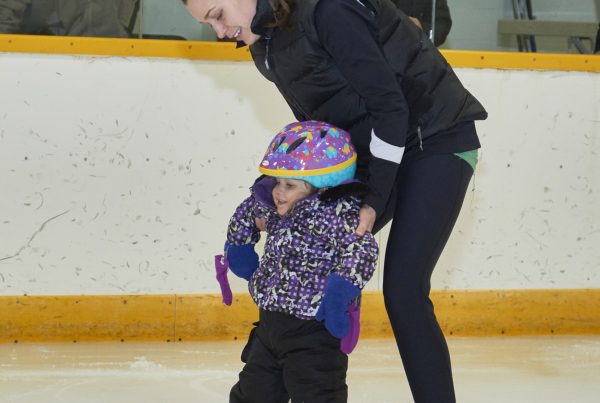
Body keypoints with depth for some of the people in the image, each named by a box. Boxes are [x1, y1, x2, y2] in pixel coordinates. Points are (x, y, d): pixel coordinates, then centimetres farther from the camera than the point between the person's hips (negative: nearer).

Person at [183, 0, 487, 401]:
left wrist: (375, 200, -22)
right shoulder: (267, 44, 3)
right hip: (373, 149, 8)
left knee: (403, 292, -15)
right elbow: (316, 121, 9)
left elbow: (390, 106, -23)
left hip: (436, 140, -8)